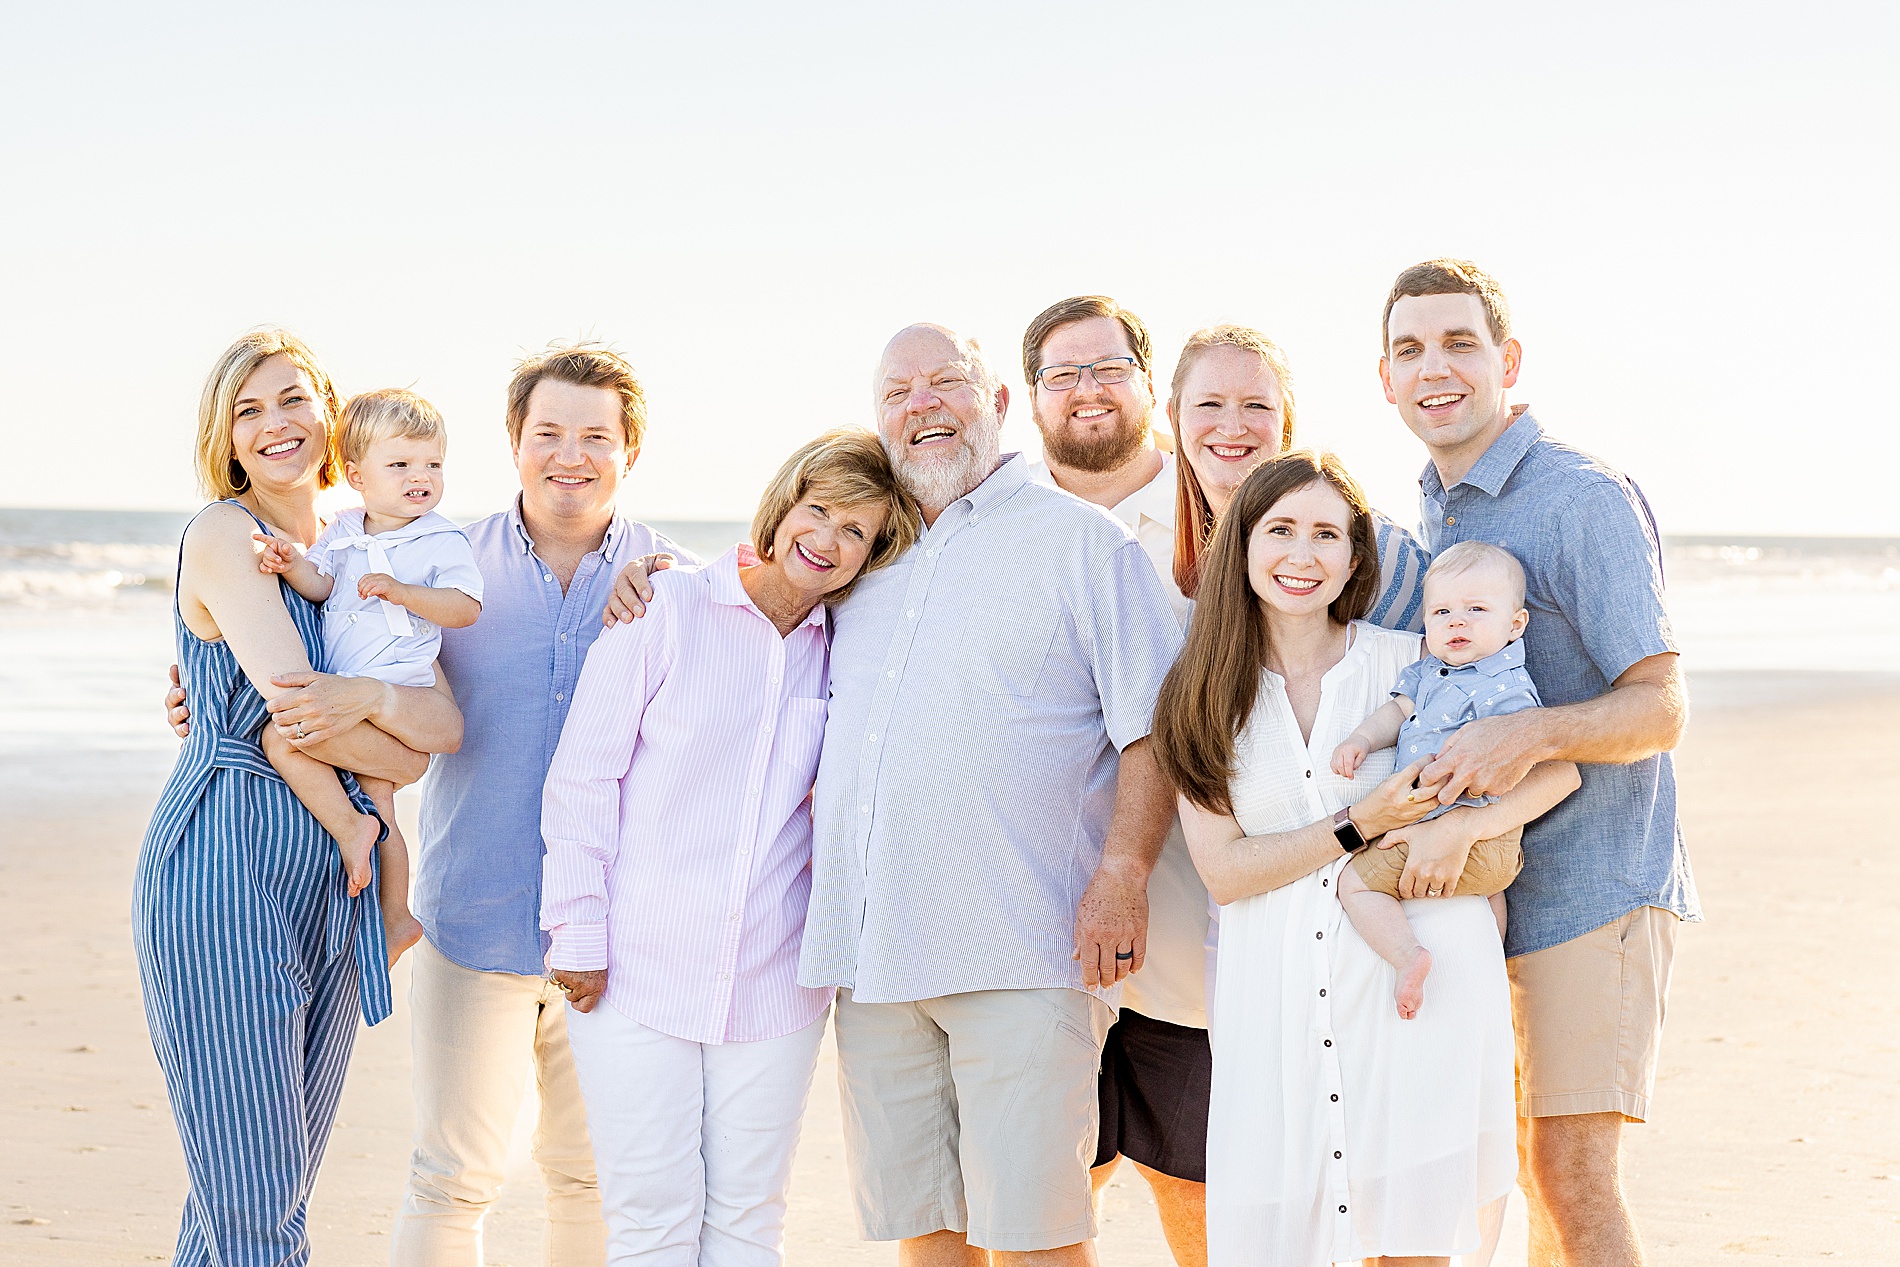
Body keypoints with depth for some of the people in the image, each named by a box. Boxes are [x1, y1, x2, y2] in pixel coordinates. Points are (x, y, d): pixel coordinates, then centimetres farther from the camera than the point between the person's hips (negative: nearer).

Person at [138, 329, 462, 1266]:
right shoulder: (224, 534, -6)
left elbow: (449, 725, 5)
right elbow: (294, 717, -15)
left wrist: (366, 698, -14)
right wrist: (401, 748, 1)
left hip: (330, 888, 7)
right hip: (223, 871, -7)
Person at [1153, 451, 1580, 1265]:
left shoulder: (1411, 664, 5)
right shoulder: (1201, 699, 7)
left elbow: (1555, 767, 3)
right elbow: (1221, 870, 0)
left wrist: (1462, 826, -15)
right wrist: (1362, 827, -10)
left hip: (1415, 979, -1)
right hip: (1278, 1000, 1)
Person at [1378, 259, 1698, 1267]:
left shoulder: (1585, 500, -13)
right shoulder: (1434, 512, 13)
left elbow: (1660, 709, -16)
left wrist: (1532, 734, -33)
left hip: (1595, 884, -8)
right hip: (1487, 887, 8)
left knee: (1574, 1176, -11)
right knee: (1533, 1166, 13)